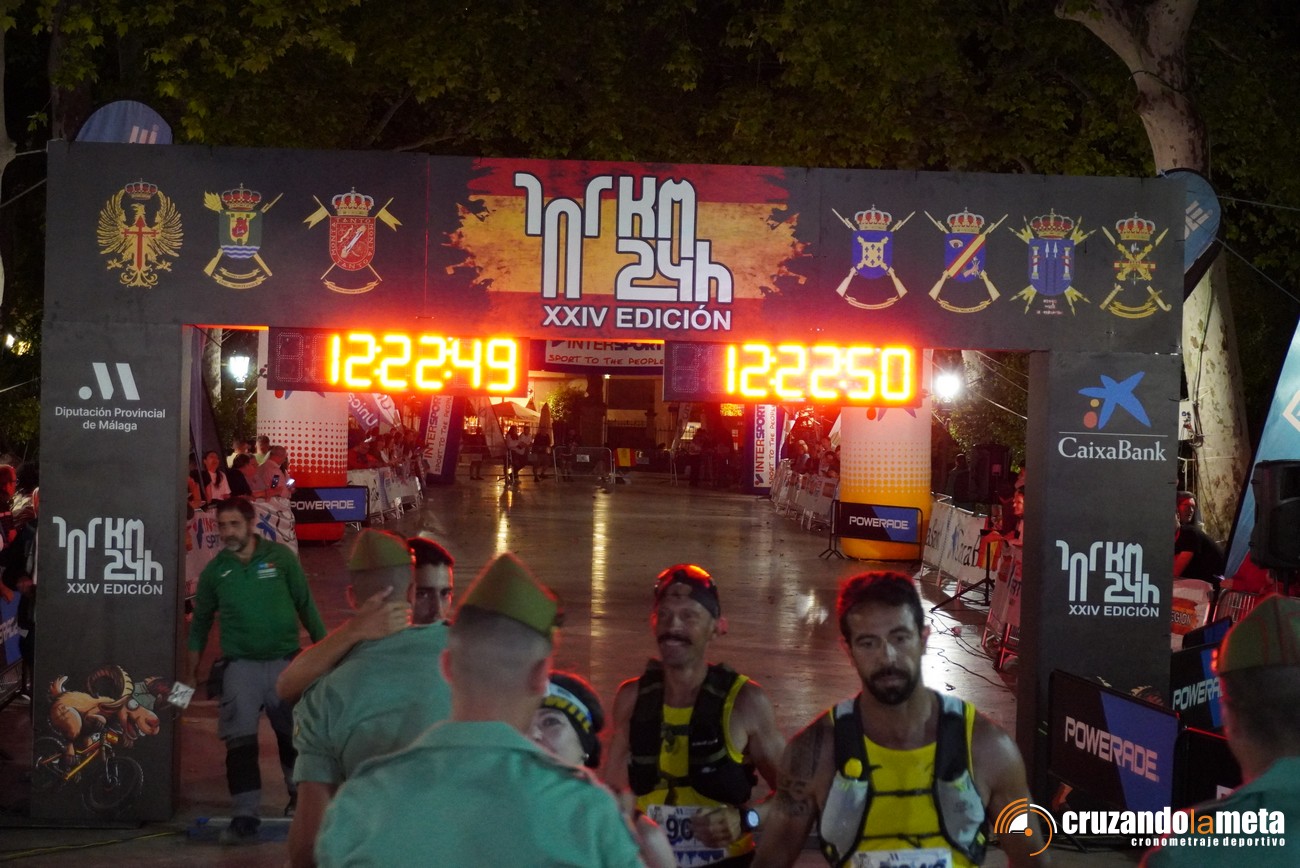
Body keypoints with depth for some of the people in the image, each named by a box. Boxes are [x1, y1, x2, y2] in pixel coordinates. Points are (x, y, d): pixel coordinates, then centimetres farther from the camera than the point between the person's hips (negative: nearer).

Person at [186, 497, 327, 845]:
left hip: (285, 660, 0)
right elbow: (201, 619, 12)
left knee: (292, 735, 14)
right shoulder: (214, 570, 2)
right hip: (240, 664, 0)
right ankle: (245, 816, -6)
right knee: (240, 741, -9)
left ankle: (300, 795, 35)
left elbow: (305, 604, 4)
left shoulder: (281, 557, -3)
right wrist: (193, 664, 13)